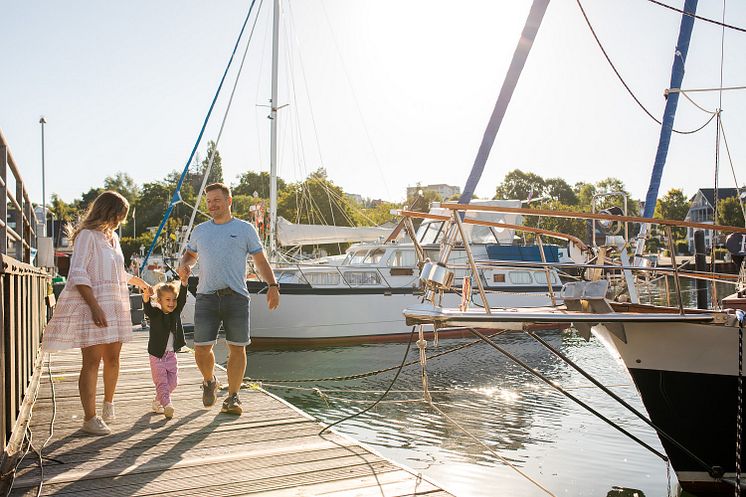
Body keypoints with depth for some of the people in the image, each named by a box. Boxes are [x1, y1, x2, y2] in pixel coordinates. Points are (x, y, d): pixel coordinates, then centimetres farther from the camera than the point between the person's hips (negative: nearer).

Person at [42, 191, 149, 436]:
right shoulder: (87, 235, -8)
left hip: (115, 304, 8)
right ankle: (90, 418, -2)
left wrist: (140, 282, 43)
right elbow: (78, 274, -15)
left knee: (112, 357, 10)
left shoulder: (113, 237, 18)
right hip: (92, 304, -8)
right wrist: (95, 307, -22)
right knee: (92, 360, -7)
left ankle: (108, 403, 29)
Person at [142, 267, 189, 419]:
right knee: (161, 382, -6)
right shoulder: (155, 314, -7)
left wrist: (184, 281, -27)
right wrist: (146, 297, -52)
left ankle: (157, 401, 27)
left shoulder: (176, 313, 2)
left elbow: (182, 299, -11)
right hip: (157, 355, -4)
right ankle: (167, 405, -11)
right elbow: (147, 308, -28)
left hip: (171, 355, 5)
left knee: (172, 382, 9)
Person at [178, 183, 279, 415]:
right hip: (206, 297, 2)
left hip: (236, 297, -2)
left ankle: (233, 397, 12)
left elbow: (261, 261, 6)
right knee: (202, 349, -1)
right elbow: (190, 254, 29)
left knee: (237, 348, 0)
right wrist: (184, 265, 4)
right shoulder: (199, 231, 15)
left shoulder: (245, 229, 7)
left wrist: (273, 285, -7)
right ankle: (209, 382, 29)